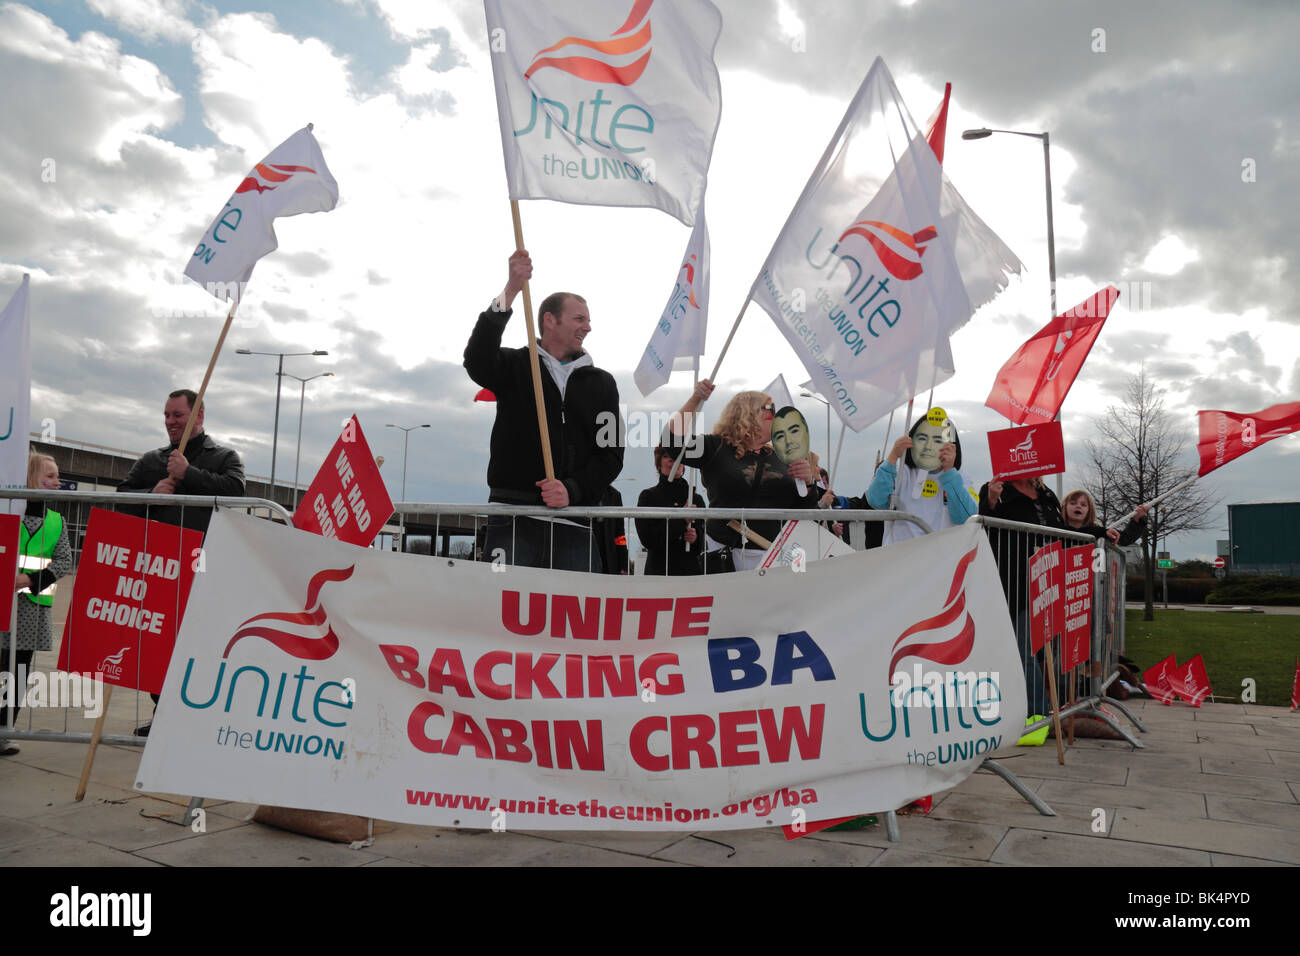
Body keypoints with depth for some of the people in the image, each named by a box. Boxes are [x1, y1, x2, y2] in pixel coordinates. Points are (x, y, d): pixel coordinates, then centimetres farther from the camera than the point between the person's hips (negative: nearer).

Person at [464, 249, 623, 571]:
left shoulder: (601, 383, 16)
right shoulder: (514, 366, 11)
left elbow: (610, 454, 8)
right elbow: (476, 360, -12)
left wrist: (572, 490, -10)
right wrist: (510, 291, -21)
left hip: (572, 525, 2)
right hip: (512, 518, -2)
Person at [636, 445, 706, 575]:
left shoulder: (697, 498, 11)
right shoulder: (648, 496, 2)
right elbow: (647, 539, -9)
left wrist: (697, 537, -8)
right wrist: (680, 519, -14)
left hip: (692, 570, 3)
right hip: (659, 570, -3)